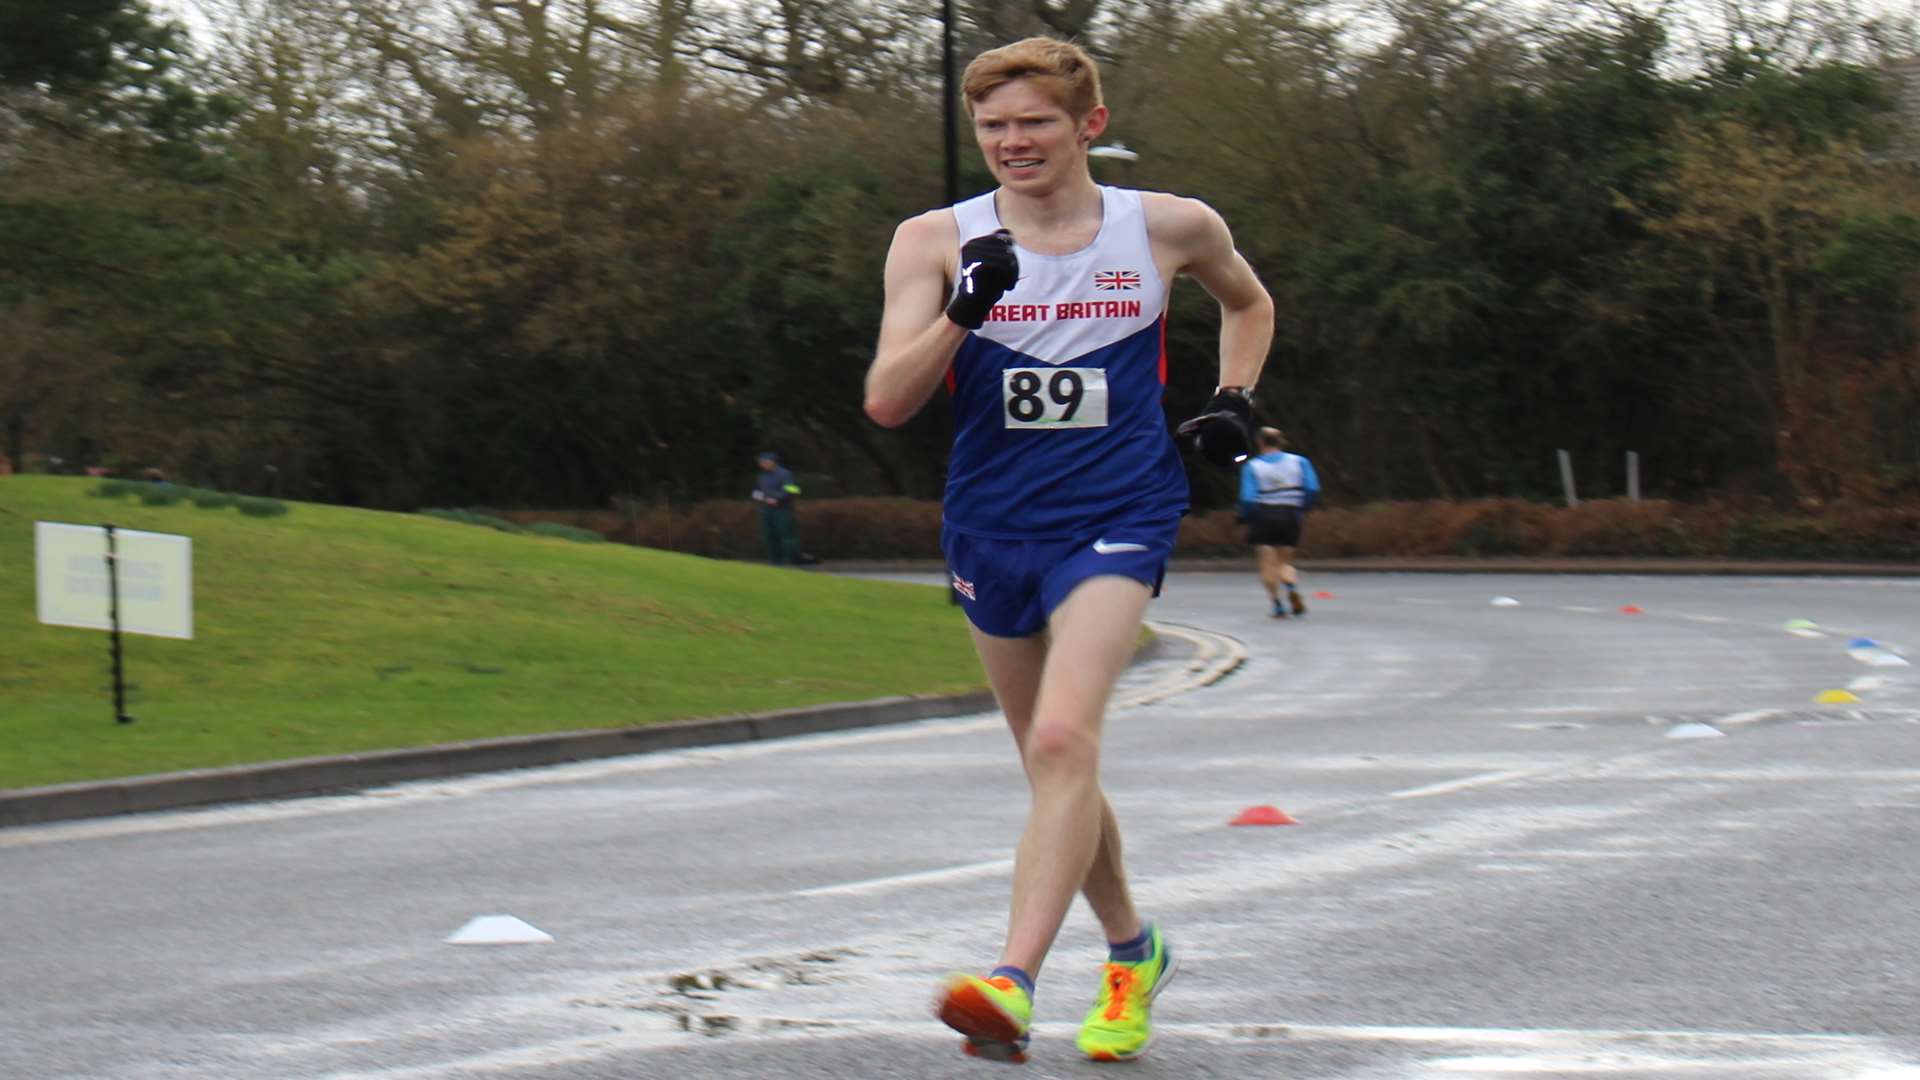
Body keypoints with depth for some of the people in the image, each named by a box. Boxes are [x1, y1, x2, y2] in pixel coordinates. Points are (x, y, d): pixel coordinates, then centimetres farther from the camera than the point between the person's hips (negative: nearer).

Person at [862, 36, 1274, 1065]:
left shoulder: (1169, 228, 1)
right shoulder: (936, 241, -1)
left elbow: (1248, 302, 23)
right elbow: (886, 401, -9)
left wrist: (1234, 402, 7)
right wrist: (964, 312, -23)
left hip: (1116, 519, -3)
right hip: (992, 527, 3)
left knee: (1062, 739, -23)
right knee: (1054, 766, 14)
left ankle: (1013, 982, -34)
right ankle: (1131, 952, 37)